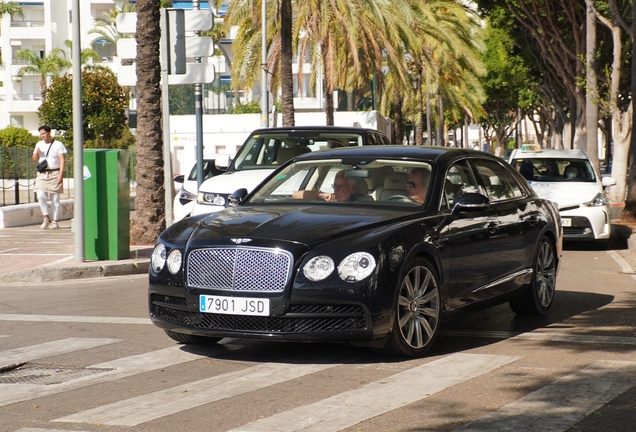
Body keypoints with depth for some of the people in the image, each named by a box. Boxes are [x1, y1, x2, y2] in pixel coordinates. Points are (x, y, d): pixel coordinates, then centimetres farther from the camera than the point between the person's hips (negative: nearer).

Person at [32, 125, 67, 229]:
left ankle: (55, 222, 4)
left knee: (55, 199, -1)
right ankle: (46, 218, 2)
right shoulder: (39, 145, 14)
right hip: (42, 174, 4)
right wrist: (37, 153, -2)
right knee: (40, 196, -12)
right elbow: (34, 159, 21)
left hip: (54, 174, -4)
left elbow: (62, 160, -4)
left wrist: (60, 174, -14)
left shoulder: (58, 145, 0)